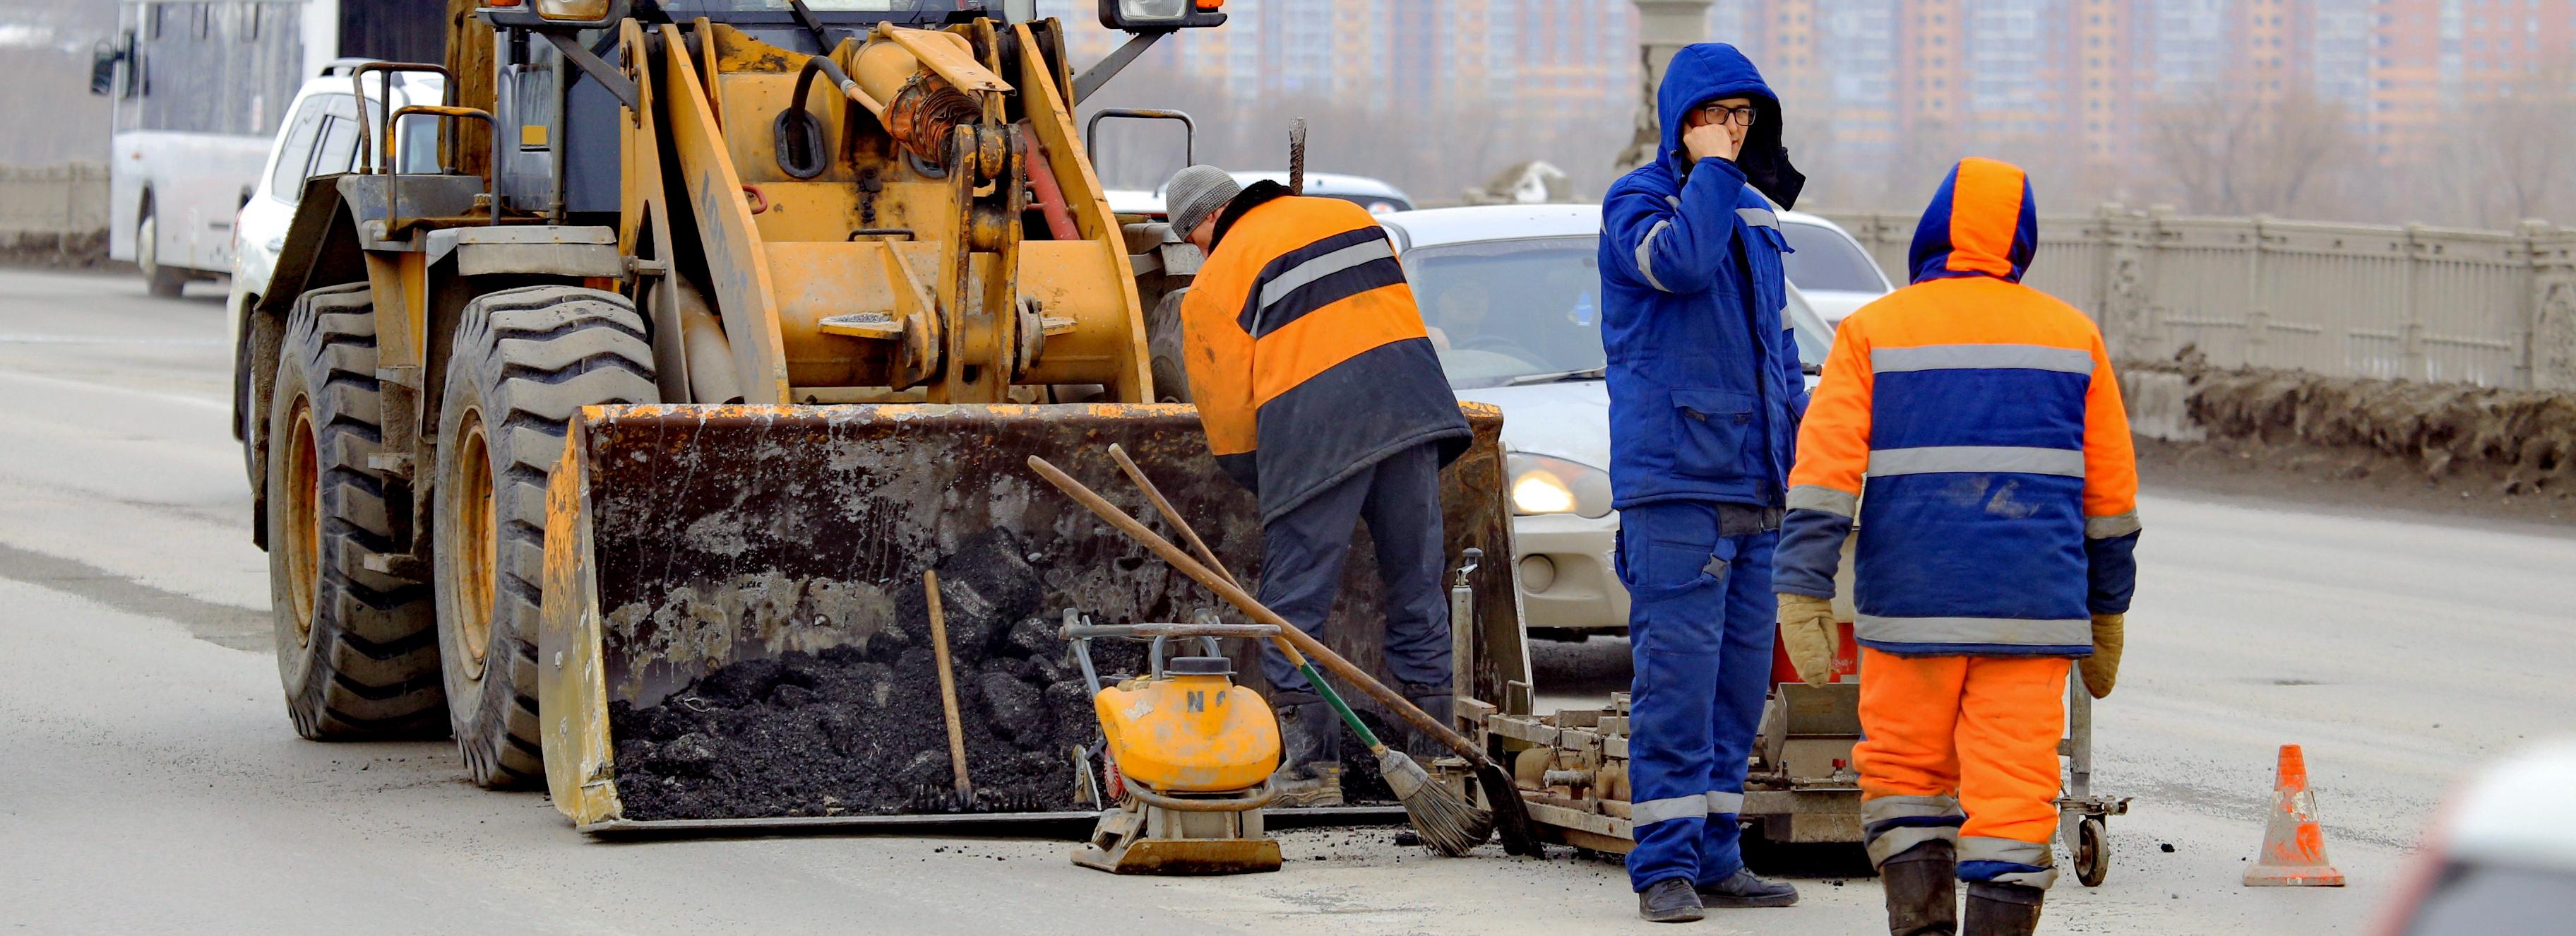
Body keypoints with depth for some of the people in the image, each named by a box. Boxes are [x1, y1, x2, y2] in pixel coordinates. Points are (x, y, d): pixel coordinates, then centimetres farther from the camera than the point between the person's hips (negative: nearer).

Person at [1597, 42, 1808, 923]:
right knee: (1678, 674, -11)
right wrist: (1710, 171, -12)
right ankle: (1665, 864, -9)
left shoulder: (1756, 214, 19)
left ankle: (1713, 856, 12)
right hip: (1673, 478, -7)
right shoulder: (1637, 199, -2)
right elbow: (1680, 259, -25)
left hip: (1755, 486, 7)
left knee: (1741, 675, 7)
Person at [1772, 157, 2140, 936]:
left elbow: (1826, 471, -5)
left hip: (1912, 605, 0)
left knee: (1904, 769, 13)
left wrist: (1802, 593, -7)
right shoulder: (2071, 337, 9)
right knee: (2013, 785, 0)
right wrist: (2107, 610, 21)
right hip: (2032, 609, 0)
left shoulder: (1873, 333, 3)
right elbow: (2111, 492, 13)